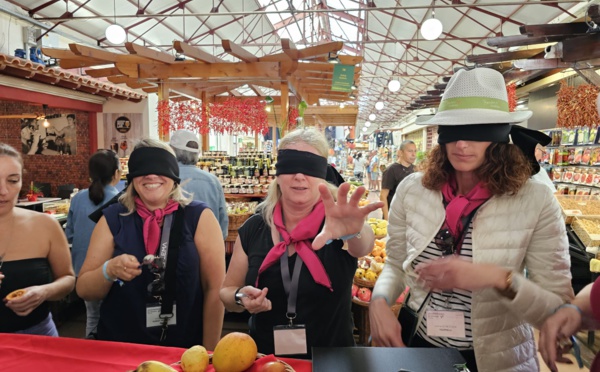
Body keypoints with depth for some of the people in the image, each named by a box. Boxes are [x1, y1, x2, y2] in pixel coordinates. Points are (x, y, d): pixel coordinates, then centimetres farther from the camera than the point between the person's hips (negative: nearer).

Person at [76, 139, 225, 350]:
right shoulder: (113, 219, -3)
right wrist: (109, 270, -20)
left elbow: (215, 288, -8)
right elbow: (84, 290, 0)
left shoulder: (199, 217, -8)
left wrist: (208, 353, -10)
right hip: (120, 348, 2)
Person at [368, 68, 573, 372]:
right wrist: (379, 302, -16)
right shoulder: (411, 190, -11)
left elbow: (562, 313, -15)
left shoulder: (536, 201, -17)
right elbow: (394, 265, 2)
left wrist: (499, 279, -31)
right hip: (415, 344, 2)